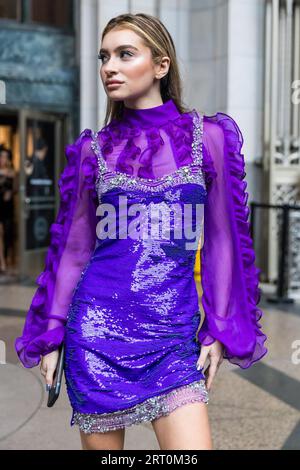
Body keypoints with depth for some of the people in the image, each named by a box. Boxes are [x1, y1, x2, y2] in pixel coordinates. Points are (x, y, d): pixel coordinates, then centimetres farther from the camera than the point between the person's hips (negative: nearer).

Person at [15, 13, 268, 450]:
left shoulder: (208, 137, 3)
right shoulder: (94, 148, 5)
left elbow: (221, 240, 5)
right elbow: (74, 247, 8)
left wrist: (219, 330, 3)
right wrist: (52, 334, 7)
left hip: (174, 335, 0)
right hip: (98, 328, 1)